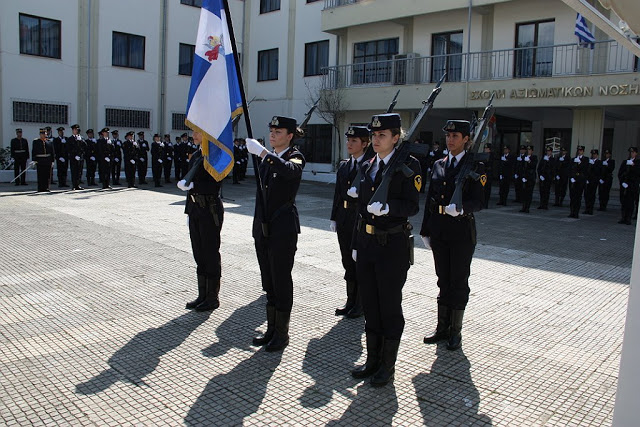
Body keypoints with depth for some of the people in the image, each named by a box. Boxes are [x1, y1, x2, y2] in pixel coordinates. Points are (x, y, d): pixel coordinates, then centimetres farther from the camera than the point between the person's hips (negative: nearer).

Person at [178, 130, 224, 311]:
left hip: (210, 210, -8)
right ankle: (203, 295, 23)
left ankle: (213, 298, 12)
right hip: (196, 209, 8)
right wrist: (189, 211, 18)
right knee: (199, 255, 13)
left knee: (211, 254, 1)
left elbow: (214, 186, -18)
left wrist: (192, 185, -26)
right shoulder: (195, 155, 15)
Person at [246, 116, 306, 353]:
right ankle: (271, 329, 25)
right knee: (269, 281, 14)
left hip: (283, 229, -7)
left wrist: (262, 152, -36)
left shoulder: (295, 157, -8)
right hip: (263, 227, 7)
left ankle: (282, 333, 12)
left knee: (281, 281, 0)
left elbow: (290, 170, -34)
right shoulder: (267, 159, 14)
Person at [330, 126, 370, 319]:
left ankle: (361, 305, 15)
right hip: (344, 218, 6)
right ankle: (351, 301, 25)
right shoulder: (343, 166, 12)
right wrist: (334, 218, 11)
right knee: (348, 261, 13)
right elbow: (337, 194, 14)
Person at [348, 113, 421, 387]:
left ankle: (387, 366, 20)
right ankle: (373, 360, 29)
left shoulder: (408, 166, -8)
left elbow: (412, 206, -13)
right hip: (367, 243, 7)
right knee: (370, 304, 14)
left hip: (393, 245, -6)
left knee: (390, 306, 5)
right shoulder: (367, 166, 11)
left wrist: (387, 208, -31)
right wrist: (356, 244, 14)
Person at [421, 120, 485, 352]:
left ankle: (455, 332, 17)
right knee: (443, 280, 13)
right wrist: (426, 230, 10)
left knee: (459, 281, 4)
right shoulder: (439, 165, 10)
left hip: (462, 231, -5)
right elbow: (430, 199, 11)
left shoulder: (475, 167, -5)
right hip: (439, 230, 5)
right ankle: (442, 328, 24)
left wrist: (461, 208, -31)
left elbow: (477, 202, -11)